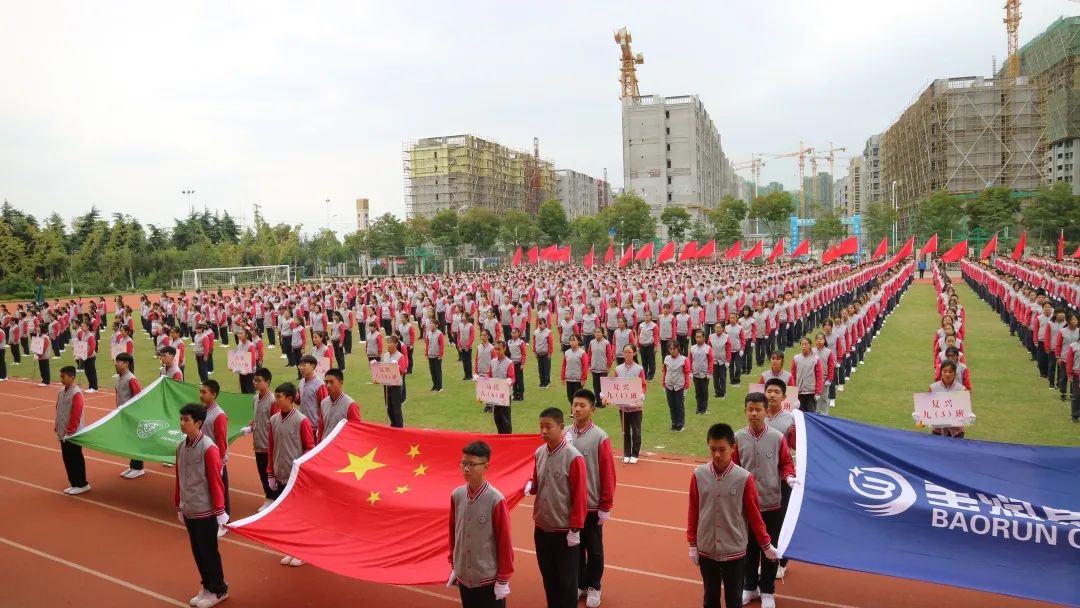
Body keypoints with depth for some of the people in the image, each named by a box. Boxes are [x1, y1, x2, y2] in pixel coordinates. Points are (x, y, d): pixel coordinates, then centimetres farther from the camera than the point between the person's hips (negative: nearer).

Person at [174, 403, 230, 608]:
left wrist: (220, 512, -15)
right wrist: (179, 508, 16)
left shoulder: (208, 448, -18)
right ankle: (207, 587, 32)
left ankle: (218, 590, 22)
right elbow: (179, 479, 11)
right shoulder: (181, 446, 3)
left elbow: (216, 482, -17)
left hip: (205, 511, -6)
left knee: (208, 551, 6)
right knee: (197, 551, 16)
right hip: (189, 510, 7)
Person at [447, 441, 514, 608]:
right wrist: (453, 566, 14)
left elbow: (504, 541, -12)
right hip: (463, 577, 5)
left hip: (489, 579, -4)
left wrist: (503, 580, -7)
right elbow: (453, 532, 9)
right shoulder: (456, 495, -3)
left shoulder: (496, 500, -18)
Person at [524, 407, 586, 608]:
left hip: (564, 531, -6)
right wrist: (529, 485, -10)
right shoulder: (539, 453, 0)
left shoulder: (574, 457, -18)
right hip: (541, 528, 6)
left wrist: (575, 529, -14)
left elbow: (580, 496, -15)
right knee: (548, 576, 20)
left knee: (566, 580, 10)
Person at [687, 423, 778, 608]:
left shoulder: (744, 478, -14)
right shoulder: (699, 475, -8)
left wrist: (766, 545, 3)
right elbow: (692, 511, 1)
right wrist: (692, 545, 4)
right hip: (706, 550, 2)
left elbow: (754, 514, -3)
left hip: (734, 551, -1)